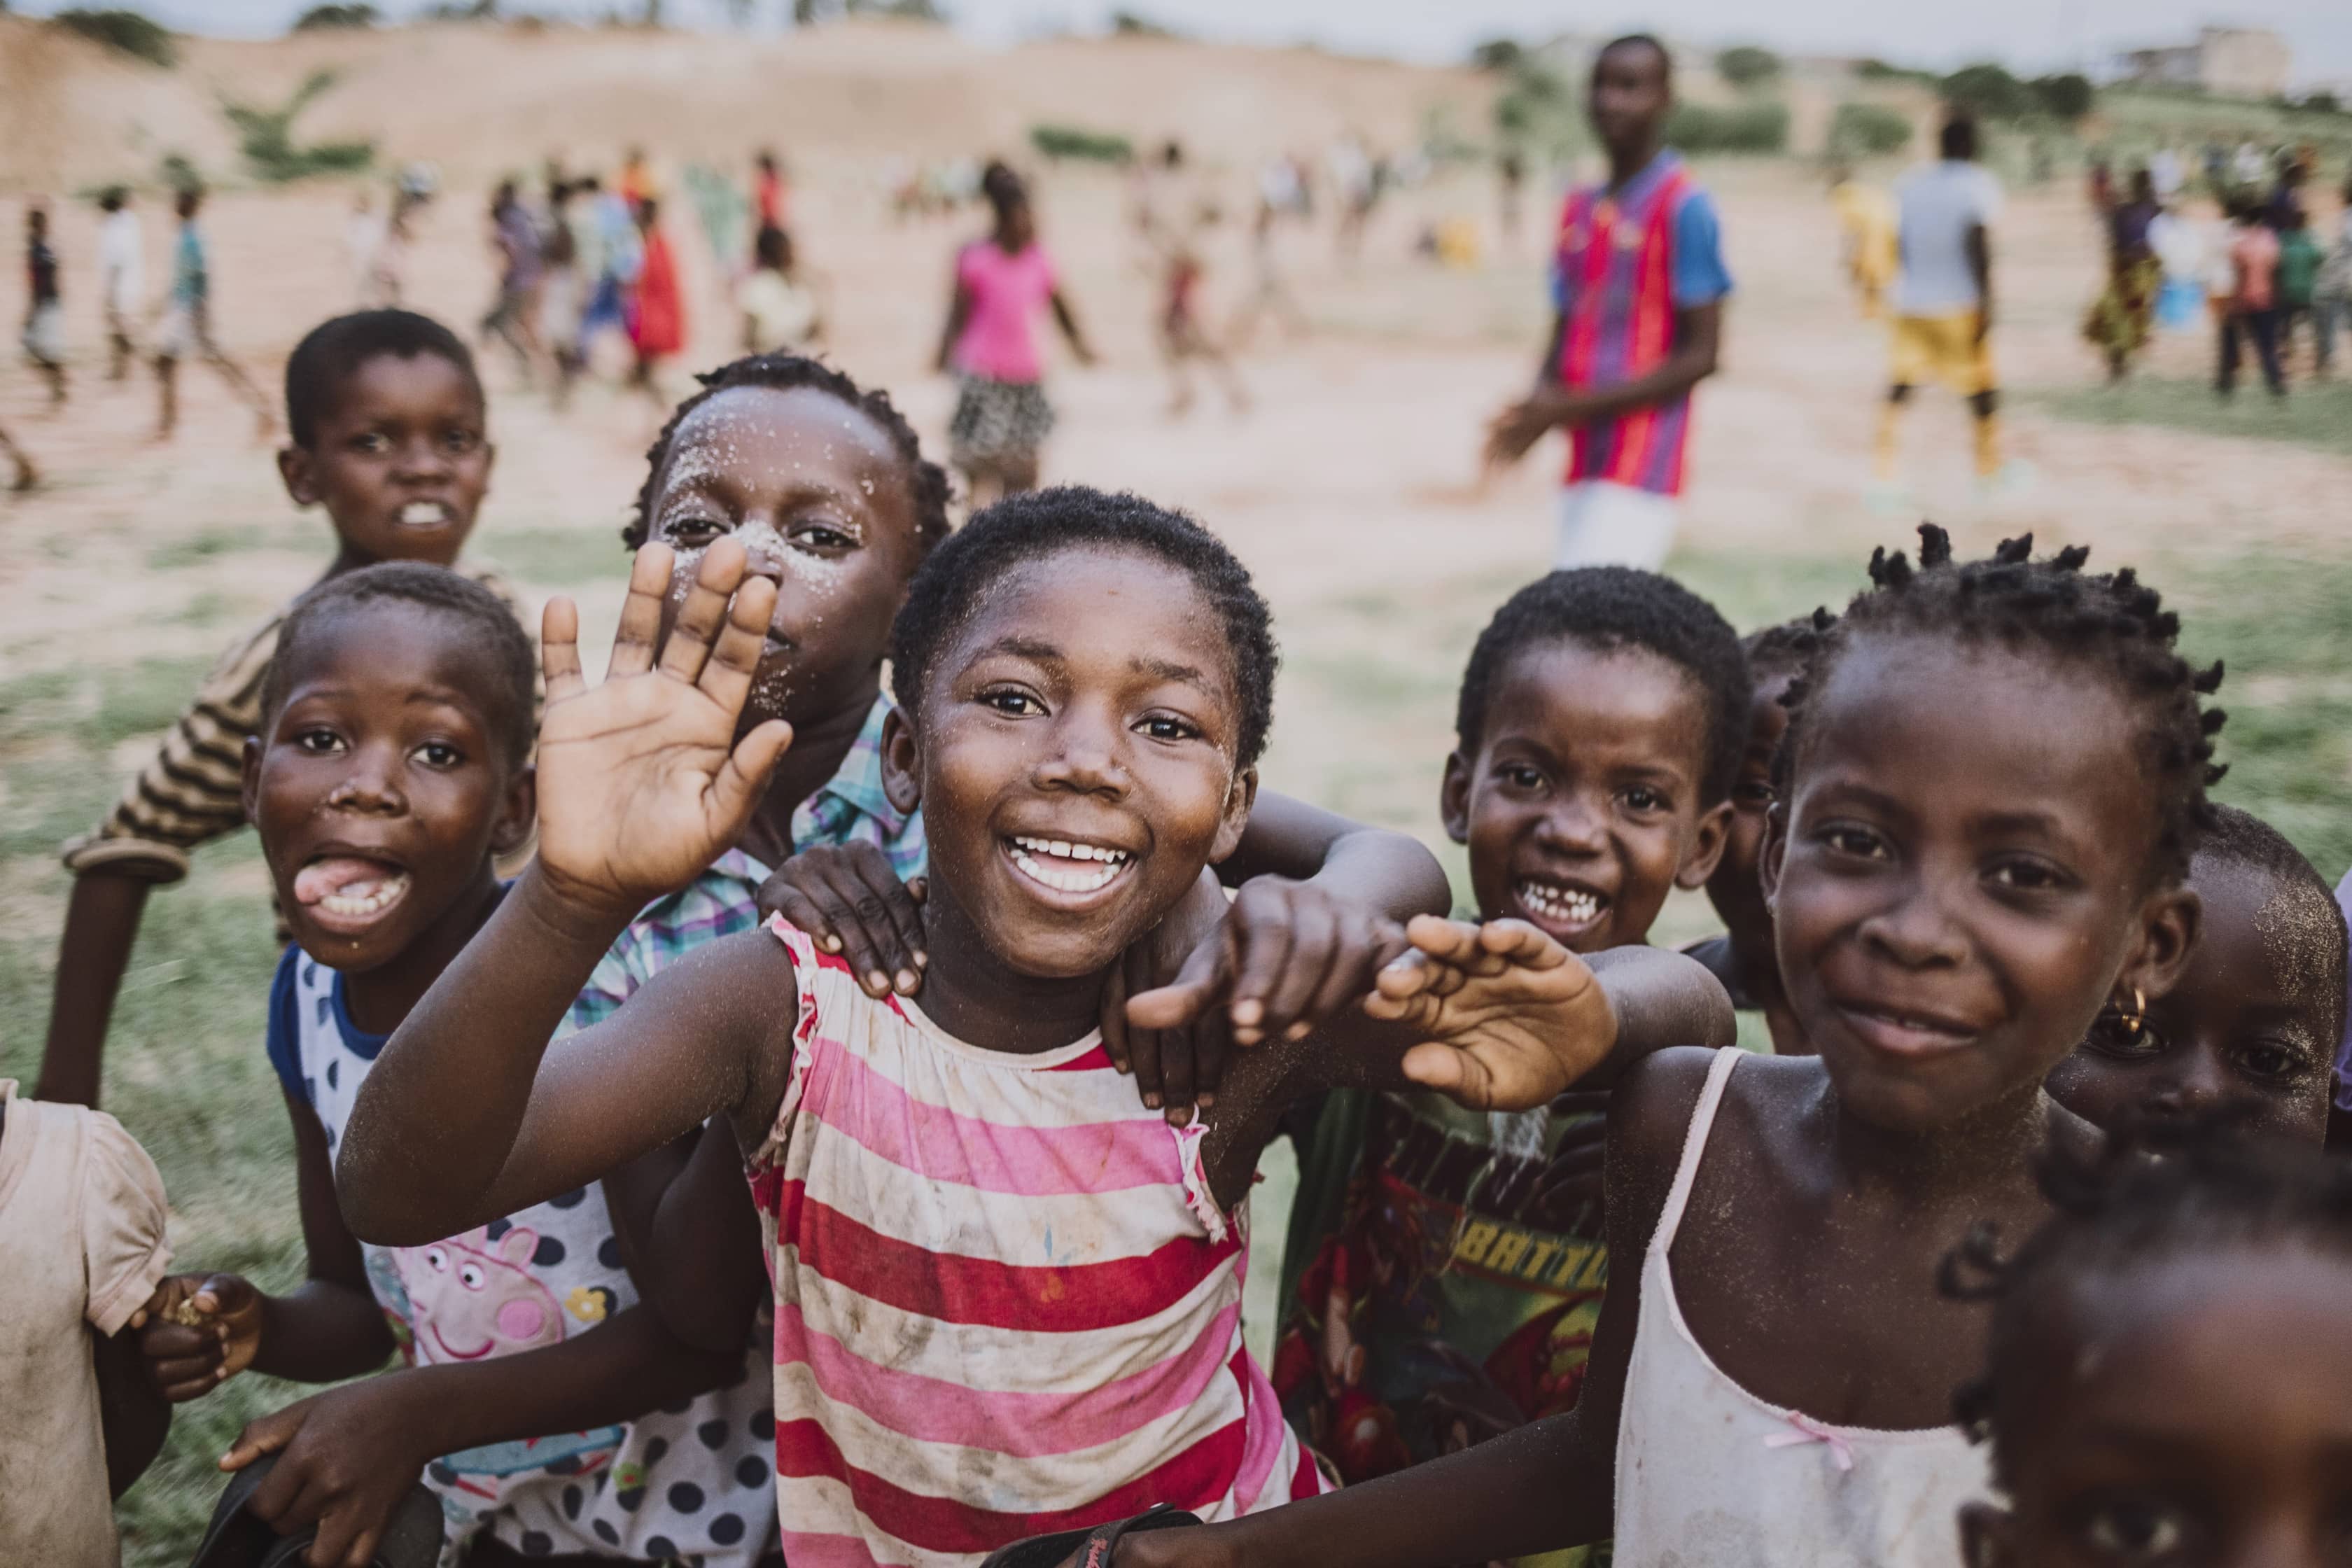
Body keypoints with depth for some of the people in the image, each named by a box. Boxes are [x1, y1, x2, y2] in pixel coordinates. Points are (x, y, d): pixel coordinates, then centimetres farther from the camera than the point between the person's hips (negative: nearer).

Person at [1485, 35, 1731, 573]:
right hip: (1584, 464, 7)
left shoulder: (1683, 206, -8)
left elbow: (1700, 355, -10)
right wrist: (1537, 410, -2)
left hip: (1641, 472, -7)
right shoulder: (1579, 209, 14)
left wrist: (1577, 406, -16)